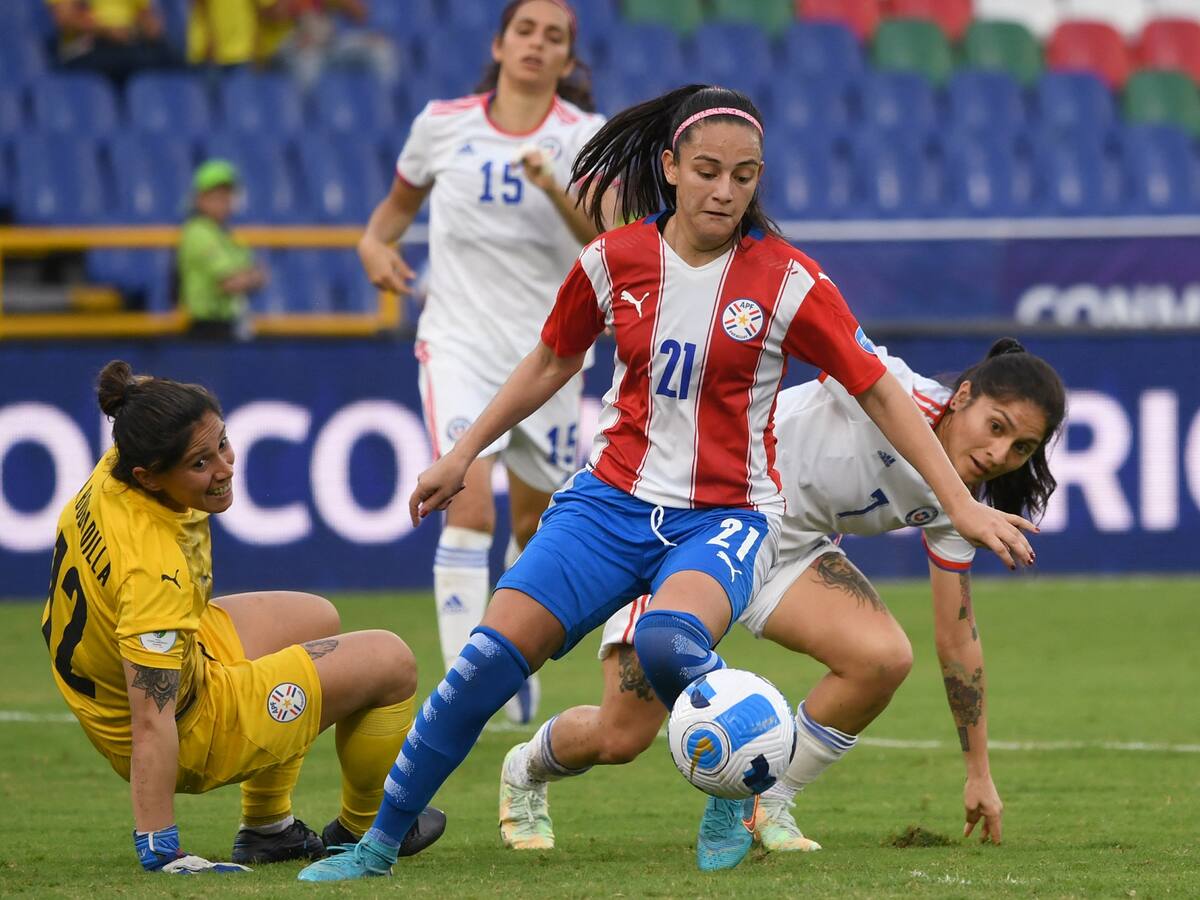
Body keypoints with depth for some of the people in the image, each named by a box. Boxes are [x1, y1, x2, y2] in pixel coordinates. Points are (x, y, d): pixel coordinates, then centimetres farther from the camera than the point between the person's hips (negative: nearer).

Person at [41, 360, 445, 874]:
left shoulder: (115, 470, -16)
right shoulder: (152, 570, -39)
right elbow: (152, 724, -38)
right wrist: (160, 855, -37)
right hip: (189, 735, -9)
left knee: (316, 618, 30)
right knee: (391, 663, 0)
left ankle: (266, 828, 34)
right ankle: (362, 831, 26)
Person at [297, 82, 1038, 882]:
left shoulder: (787, 282, -10)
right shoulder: (614, 262, -1)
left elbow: (881, 393, -5)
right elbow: (551, 364, 17)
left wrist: (962, 506, -8)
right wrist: (463, 455, 21)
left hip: (726, 516, -3)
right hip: (616, 500, 3)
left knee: (669, 643, -36)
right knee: (494, 651, -14)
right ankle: (380, 841, -2)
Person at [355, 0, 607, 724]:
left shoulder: (586, 136, -5)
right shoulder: (443, 124, 0)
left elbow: (606, 241, -20)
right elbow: (402, 199, 19)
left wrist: (556, 190, -38)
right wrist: (375, 242, -1)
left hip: (548, 350, 1)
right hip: (460, 340, -1)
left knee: (536, 523, 13)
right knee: (471, 505, -21)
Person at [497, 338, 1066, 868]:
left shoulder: (952, 505, -5)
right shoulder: (886, 384, -25)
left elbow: (957, 639, 4)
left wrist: (979, 773, 7)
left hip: (789, 548, 6)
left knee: (884, 659, -23)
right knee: (619, 739, -9)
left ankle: (763, 806, 0)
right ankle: (525, 772, 31)